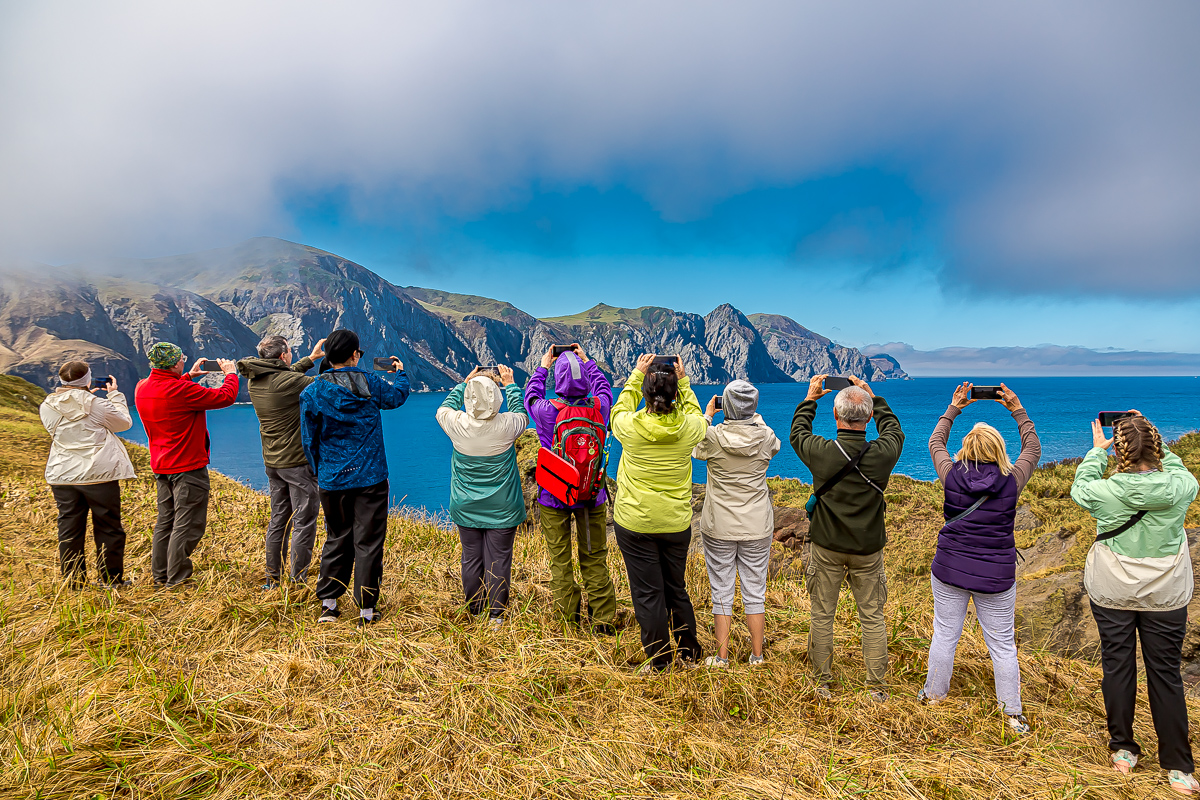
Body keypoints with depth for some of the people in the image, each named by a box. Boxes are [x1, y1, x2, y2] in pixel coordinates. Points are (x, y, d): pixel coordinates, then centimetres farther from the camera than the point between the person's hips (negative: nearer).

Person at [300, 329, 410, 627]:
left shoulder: (313, 393, -4)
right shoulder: (370, 384, -6)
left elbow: (309, 441, 2)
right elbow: (398, 396, 16)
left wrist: (319, 474, 16)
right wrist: (400, 373, 37)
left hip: (332, 481, 2)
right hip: (371, 479, -2)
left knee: (337, 539, 18)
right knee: (368, 542, 5)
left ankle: (328, 604, 24)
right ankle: (367, 611, 11)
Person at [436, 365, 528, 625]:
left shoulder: (457, 424, -15)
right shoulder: (506, 425, -18)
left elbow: (443, 409, 9)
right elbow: (523, 415, 7)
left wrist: (464, 383, 16)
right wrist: (510, 384, 15)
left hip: (466, 508, 2)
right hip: (501, 509, -1)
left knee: (471, 559, 14)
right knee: (498, 561, 8)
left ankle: (474, 613, 28)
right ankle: (496, 615, 18)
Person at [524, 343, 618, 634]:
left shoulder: (547, 412, -17)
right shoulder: (600, 408, -12)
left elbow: (530, 394, 7)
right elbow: (604, 387, 12)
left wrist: (543, 366, 20)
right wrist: (586, 361, 21)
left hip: (554, 497, -2)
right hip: (592, 496, 2)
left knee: (560, 559, 11)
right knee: (594, 559, 11)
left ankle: (570, 616, 20)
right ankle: (603, 620, 17)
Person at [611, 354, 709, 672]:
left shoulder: (630, 426, -16)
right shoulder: (688, 428, -11)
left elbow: (619, 410, 9)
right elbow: (696, 415, 15)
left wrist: (636, 375, 12)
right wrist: (683, 381, 14)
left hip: (635, 523, -2)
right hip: (676, 523, 3)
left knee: (647, 593, 9)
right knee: (676, 589, 20)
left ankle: (658, 660, 20)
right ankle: (690, 652, 34)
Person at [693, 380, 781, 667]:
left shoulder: (713, 436, -15)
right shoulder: (765, 436, -9)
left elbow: (695, 449, 9)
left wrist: (707, 415, 18)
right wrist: (753, 417, 22)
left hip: (719, 528, -2)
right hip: (757, 527, 2)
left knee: (721, 592, 8)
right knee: (755, 592, 12)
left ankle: (721, 657, 17)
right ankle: (757, 657, 22)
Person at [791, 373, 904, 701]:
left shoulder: (821, 452, -18)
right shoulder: (882, 454, -15)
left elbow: (797, 433, 6)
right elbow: (894, 430, 10)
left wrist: (810, 399, 17)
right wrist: (872, 397, 17)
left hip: (826, 547, -1)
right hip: (868, 549, 1)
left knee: (822, 616, 12)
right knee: (872, 617, 14)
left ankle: (824, 685, 23)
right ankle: (877, 688, 22)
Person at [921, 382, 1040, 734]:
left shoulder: (953, 476, -10)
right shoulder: (1011, 482, -11)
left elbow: (935, 443, 10)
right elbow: (1033, 448, 9)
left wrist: (953, 408, 16)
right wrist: (1017, 410, 11)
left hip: (949, 570, 1)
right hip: (996, 576, 0)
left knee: (945, 634, 14)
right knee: (1002, 644, 11)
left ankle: (934, 694, 30)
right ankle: (1013, 713, 23)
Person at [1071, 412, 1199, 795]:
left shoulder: (1106, 491, -18)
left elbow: (1080, 487, 6)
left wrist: (1097, 450, 17)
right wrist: (1150, 439, 12)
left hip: (1111, 593, -1)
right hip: (1166, 595, 1)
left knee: (1117, 666, 12)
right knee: (1166, 673, 10)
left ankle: (1122, 749, 25)